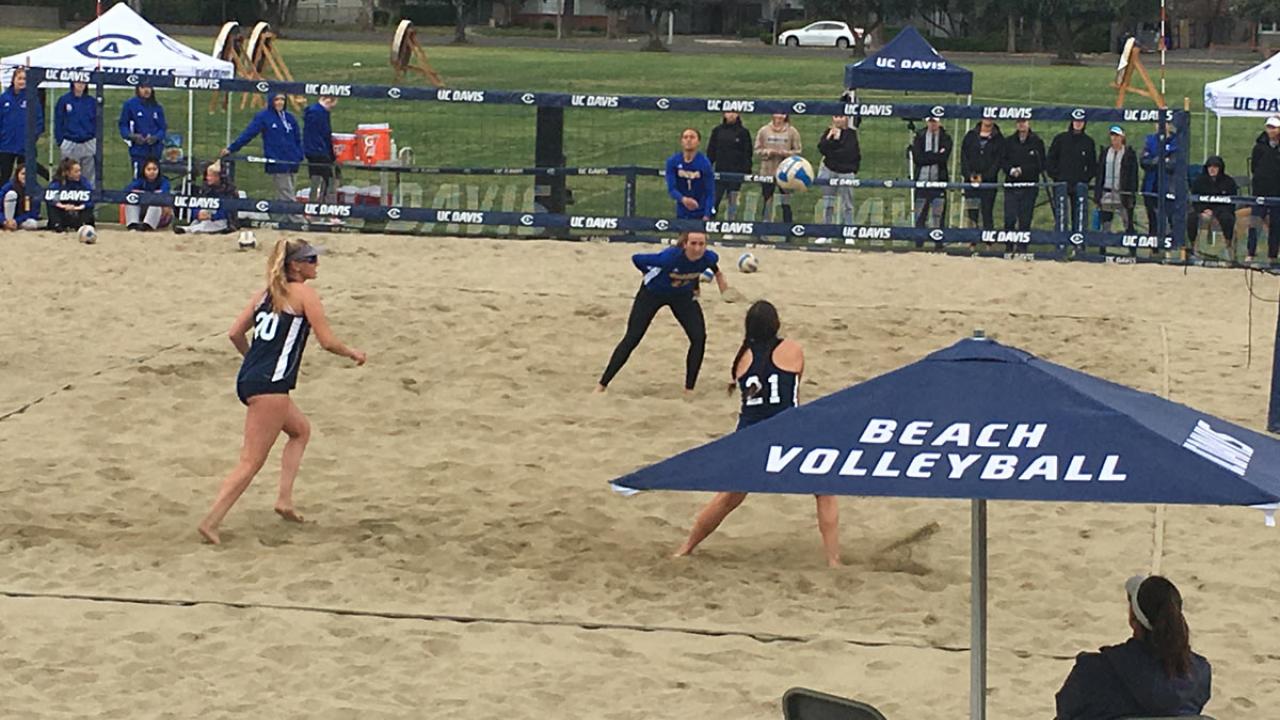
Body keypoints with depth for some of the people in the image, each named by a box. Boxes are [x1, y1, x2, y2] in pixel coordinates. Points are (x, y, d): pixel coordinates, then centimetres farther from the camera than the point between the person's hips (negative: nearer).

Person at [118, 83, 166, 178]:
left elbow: (163, 127, 10)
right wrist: (132, 136, -17)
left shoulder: (157, 107, 10)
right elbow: (123, 125, 1)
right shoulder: (130, 105, -1)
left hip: (155, 151, 4)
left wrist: (155, 138, -10)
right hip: (139, 150, -4)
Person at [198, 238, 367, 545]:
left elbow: (235, 333, 13)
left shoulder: (266, 293, 16)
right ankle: (211, 522, -13)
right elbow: (327, 341, -6)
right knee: (251, 461, -6)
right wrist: (354, 353, 12)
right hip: (270, 384, -9)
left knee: (301, 429, 29)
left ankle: (285, 499, 22)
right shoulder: (304, 294, -4)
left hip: (248, 379, 9)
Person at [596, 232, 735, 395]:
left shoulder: (709, 257, -27)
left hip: (683, 296, 4)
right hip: (652, 294, -4)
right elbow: (636, 258, -26)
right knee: (632, 339, -5)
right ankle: (602, 384, 5)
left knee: (699, 338, -12)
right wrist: (653, 274, -10)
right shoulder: (670, 257, -41)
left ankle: (689, 390, 1)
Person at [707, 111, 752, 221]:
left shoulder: (743, 132, 1)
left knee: (733, 201, 4)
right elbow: (711, 151, 9)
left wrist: (747, 171, -9)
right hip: (720, 172, 1)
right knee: (714, 200, -5)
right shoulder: (717, 131, 6)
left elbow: (747, 154, 1)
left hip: (736, 172, -1)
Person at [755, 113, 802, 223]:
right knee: (767, 203, 9)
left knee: (786, 204, 1)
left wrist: (786, 153, -16)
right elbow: (757, 150, 4)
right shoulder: (764, 131, 2)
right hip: (767, 172, 1)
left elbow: (798, 151, 1)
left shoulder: (792, 132, -1)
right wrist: (768, 152, -15)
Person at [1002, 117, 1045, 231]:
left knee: (1025, 220, 1)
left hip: (1029, 187, -1)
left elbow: (1041, 165, -3)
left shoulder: (1037, 142, 1)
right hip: (1011, 186, 1)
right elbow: (1003, 162, 7)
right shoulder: (1008, 142, 9)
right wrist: (1011, 170, -14)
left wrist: (1022, 170, -12)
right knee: (1009, 219, -5)